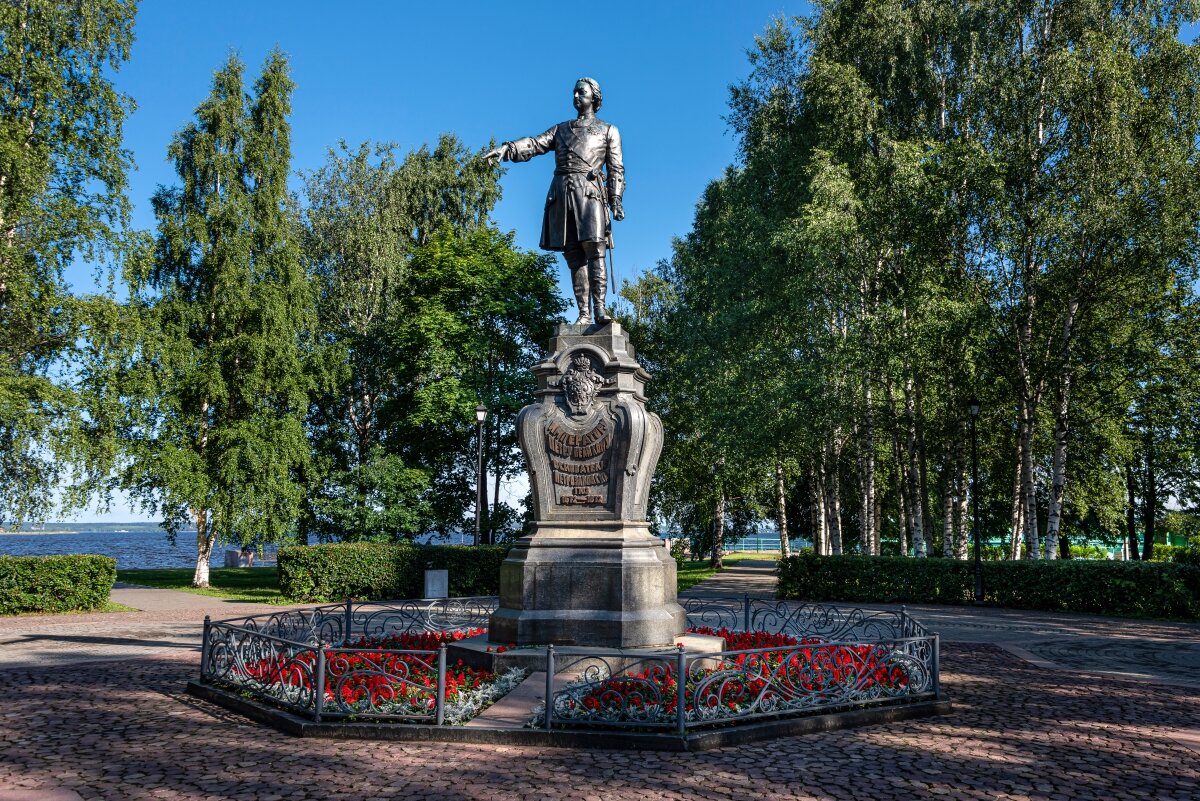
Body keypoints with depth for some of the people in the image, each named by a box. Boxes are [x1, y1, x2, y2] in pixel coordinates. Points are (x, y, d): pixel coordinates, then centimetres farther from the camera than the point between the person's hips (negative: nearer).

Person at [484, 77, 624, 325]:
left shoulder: (608, 131, 18)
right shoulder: (560, 129, 25)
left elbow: (616, 169, 9)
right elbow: (534, 144, 8)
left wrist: (616, 200, -6)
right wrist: (507, 148, -11)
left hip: (589, 193, -3)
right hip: (561, 194, 3)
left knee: (594, 251, -16)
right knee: (574, 256, -3)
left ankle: (599, 308, -20)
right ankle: (584, 313, -5)